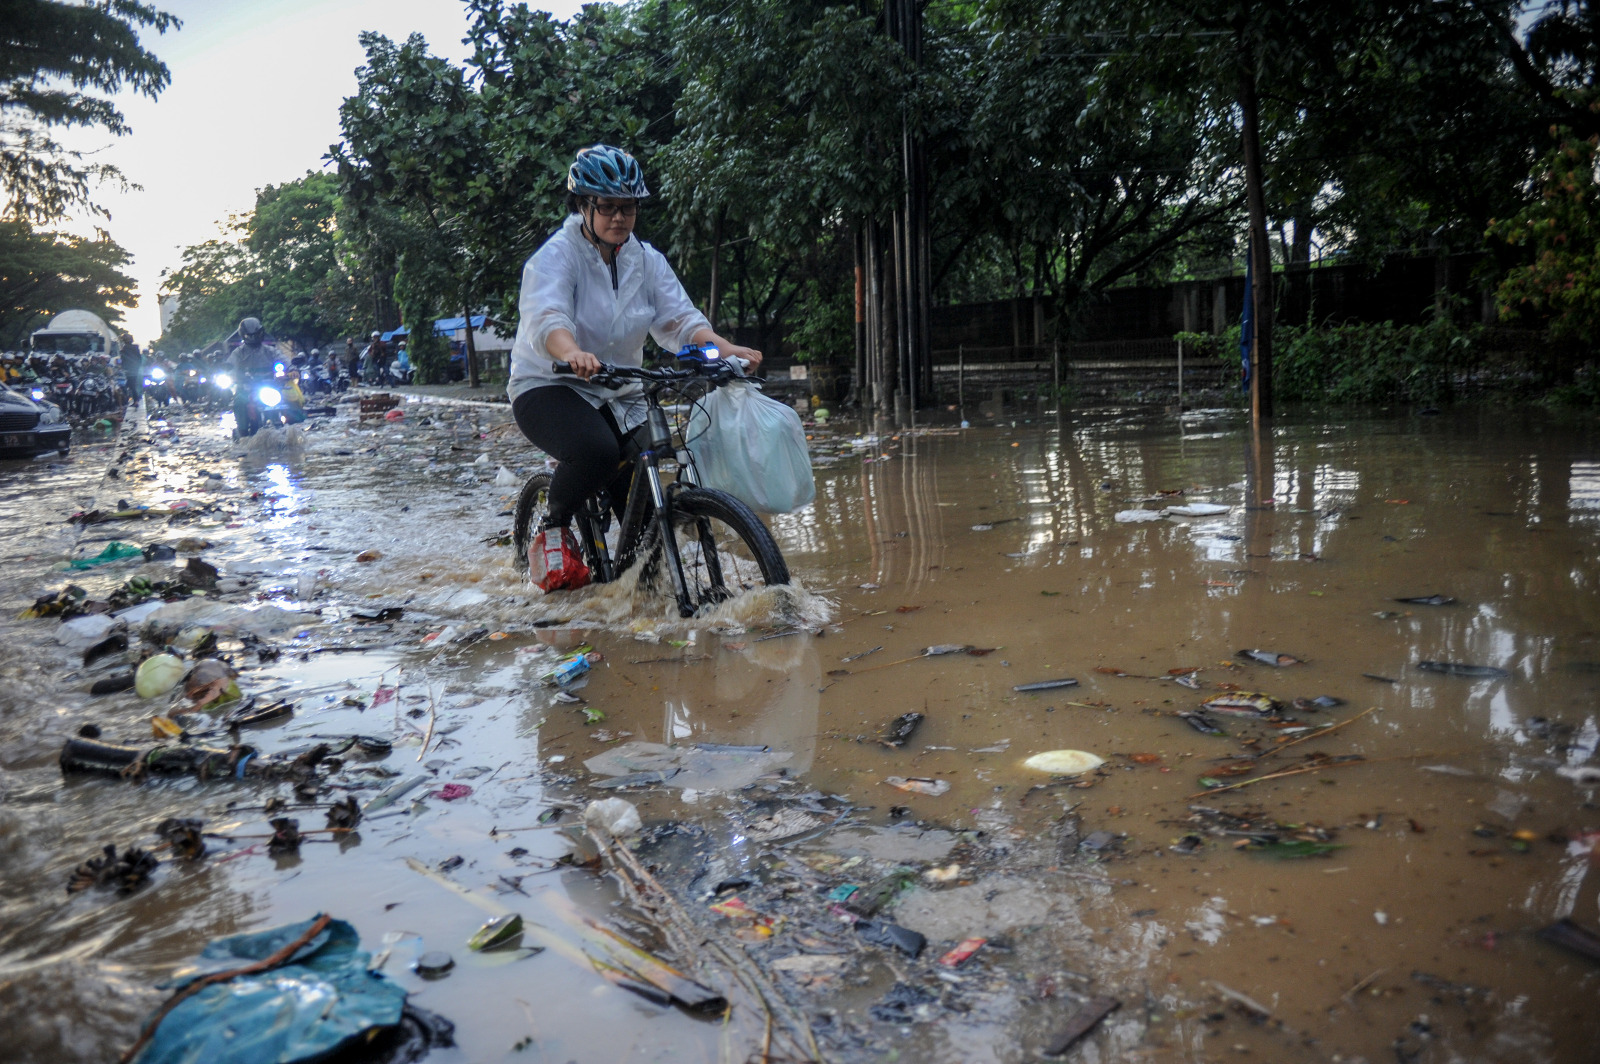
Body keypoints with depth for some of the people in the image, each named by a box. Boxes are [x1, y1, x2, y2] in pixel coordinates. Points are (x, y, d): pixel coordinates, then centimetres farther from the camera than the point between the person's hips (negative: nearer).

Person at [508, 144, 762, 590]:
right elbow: (546, 318, -30)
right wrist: (574, 355, -52)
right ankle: (553, 529, -7)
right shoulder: (557, 256, -12)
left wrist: (727, 349, -25)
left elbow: (679, 318, -6)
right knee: (598, 450, -36)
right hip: (549, 389, -5)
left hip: (618, 396, 5)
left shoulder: (647, 260, 4)